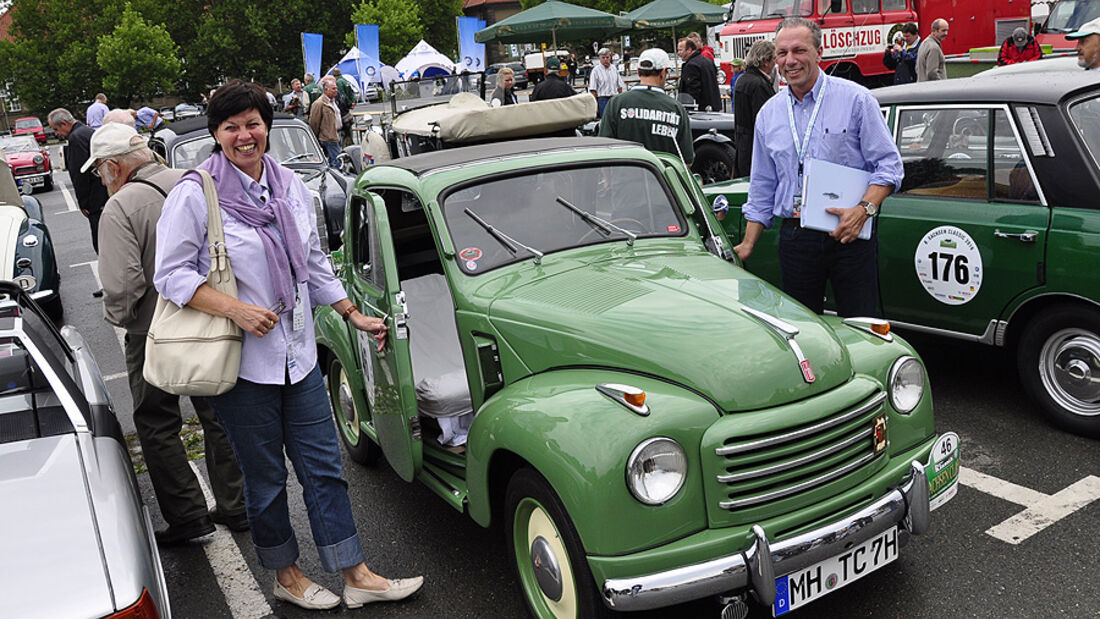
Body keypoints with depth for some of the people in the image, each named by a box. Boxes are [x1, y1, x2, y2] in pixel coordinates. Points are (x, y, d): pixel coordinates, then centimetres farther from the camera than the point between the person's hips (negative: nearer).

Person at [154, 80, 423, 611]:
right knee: (265, 477, 9)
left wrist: (353, 315, 15)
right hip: (241, 362, -5)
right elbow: (170, 274, -10)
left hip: (298, 353, 5)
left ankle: (356, 576, 19)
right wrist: (235, 309, -22)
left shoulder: (290, 185, 8)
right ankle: (285, 574, 30)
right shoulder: (195, 193, -9)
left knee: (323, 466, 9)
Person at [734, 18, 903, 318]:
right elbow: (762, 189, 16)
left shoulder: (856, 99, 0)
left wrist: (863, 209, -17)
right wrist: (748, 244, 10)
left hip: (850, 236, -3)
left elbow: (889, 165, -1)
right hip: (795, 239, 3)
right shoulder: (768, 114, 11)